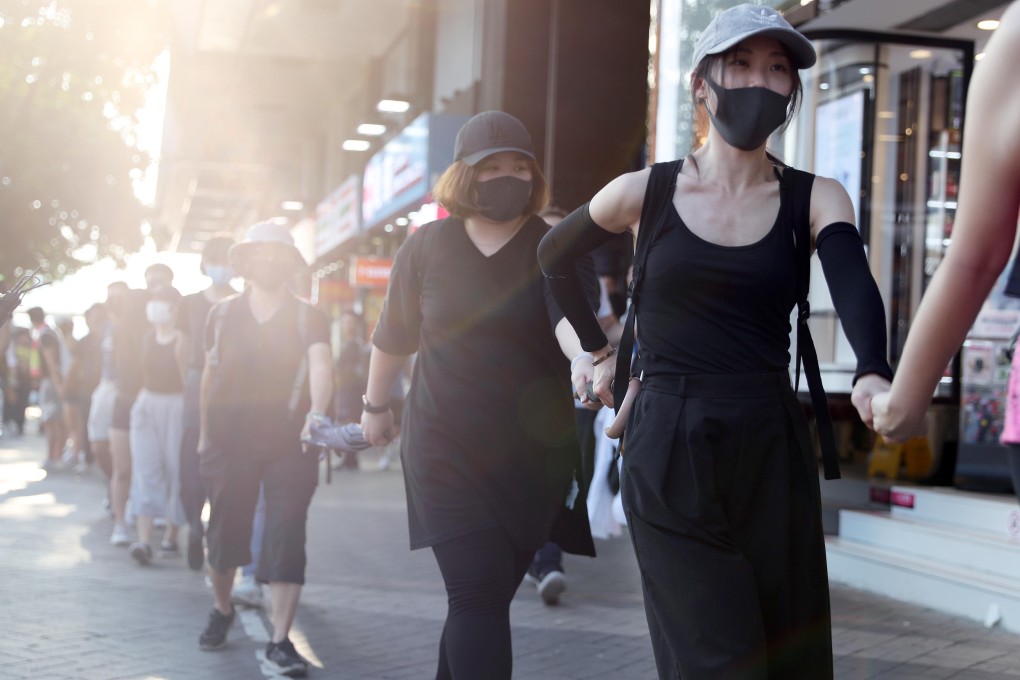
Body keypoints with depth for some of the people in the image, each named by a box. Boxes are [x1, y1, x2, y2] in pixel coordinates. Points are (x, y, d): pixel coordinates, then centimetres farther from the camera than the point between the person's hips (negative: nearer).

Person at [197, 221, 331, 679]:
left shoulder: (307, 317, -1)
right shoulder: (223, 314, 7)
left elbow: (321, 367, -17)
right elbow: (209, 374, 14)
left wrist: (317, 411, -36)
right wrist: (204, 432, 13)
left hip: (289, 443, -2)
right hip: (229, 440, 2)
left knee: (287, 539, -8)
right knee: (223, 536, 9)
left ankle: (280, 643, -4)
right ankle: (222, 610, 37)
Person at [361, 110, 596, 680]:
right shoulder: (427, 247, 1)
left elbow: (570, 316, -25)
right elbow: (394, 336, 15)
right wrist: (377, 405, 24)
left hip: (534, 455, 1)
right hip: (448, 453, -1)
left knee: (484, 599, 11)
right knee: (479, 595, -12)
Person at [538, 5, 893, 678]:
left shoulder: (815, 199, 2)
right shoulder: (645, 192, 0)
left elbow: (854, 283, -19)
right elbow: (553, 254, 19)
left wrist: (873, 373, -38)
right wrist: (598, 350, 16)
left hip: (772, 452, 2)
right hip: (669, 452, -2)